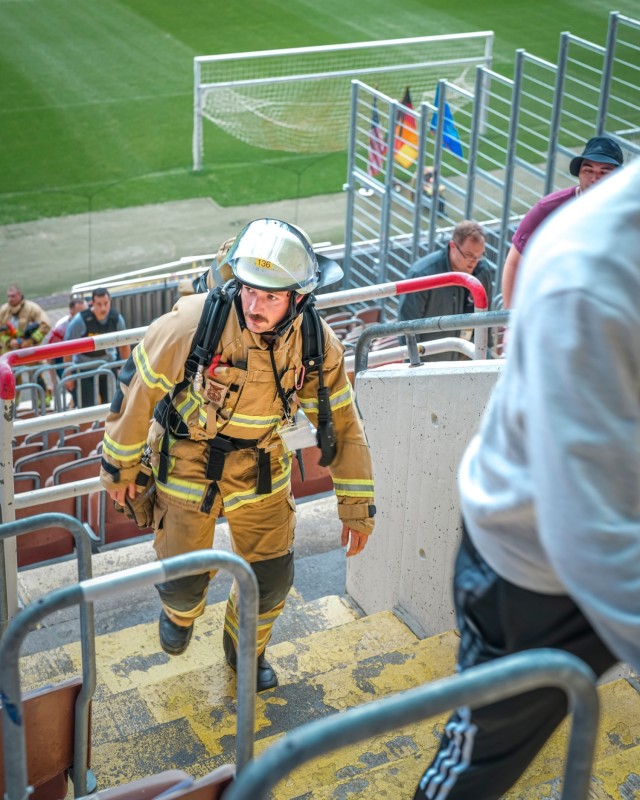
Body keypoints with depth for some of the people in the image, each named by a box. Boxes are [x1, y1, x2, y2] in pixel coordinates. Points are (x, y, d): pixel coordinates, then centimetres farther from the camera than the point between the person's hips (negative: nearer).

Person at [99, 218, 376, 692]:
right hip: (187, 464, -2)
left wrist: (356, 506, -4)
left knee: (272, 577, 9)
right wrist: (120, 463, -5)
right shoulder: (193, 322, -30)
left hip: (261, 470, 2)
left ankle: (246, 649, 43)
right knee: (185, 577, 9)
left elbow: (342, 423, -7)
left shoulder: (318, 345, -20)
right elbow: (139, 385, -15)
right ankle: (180, 611, 50)